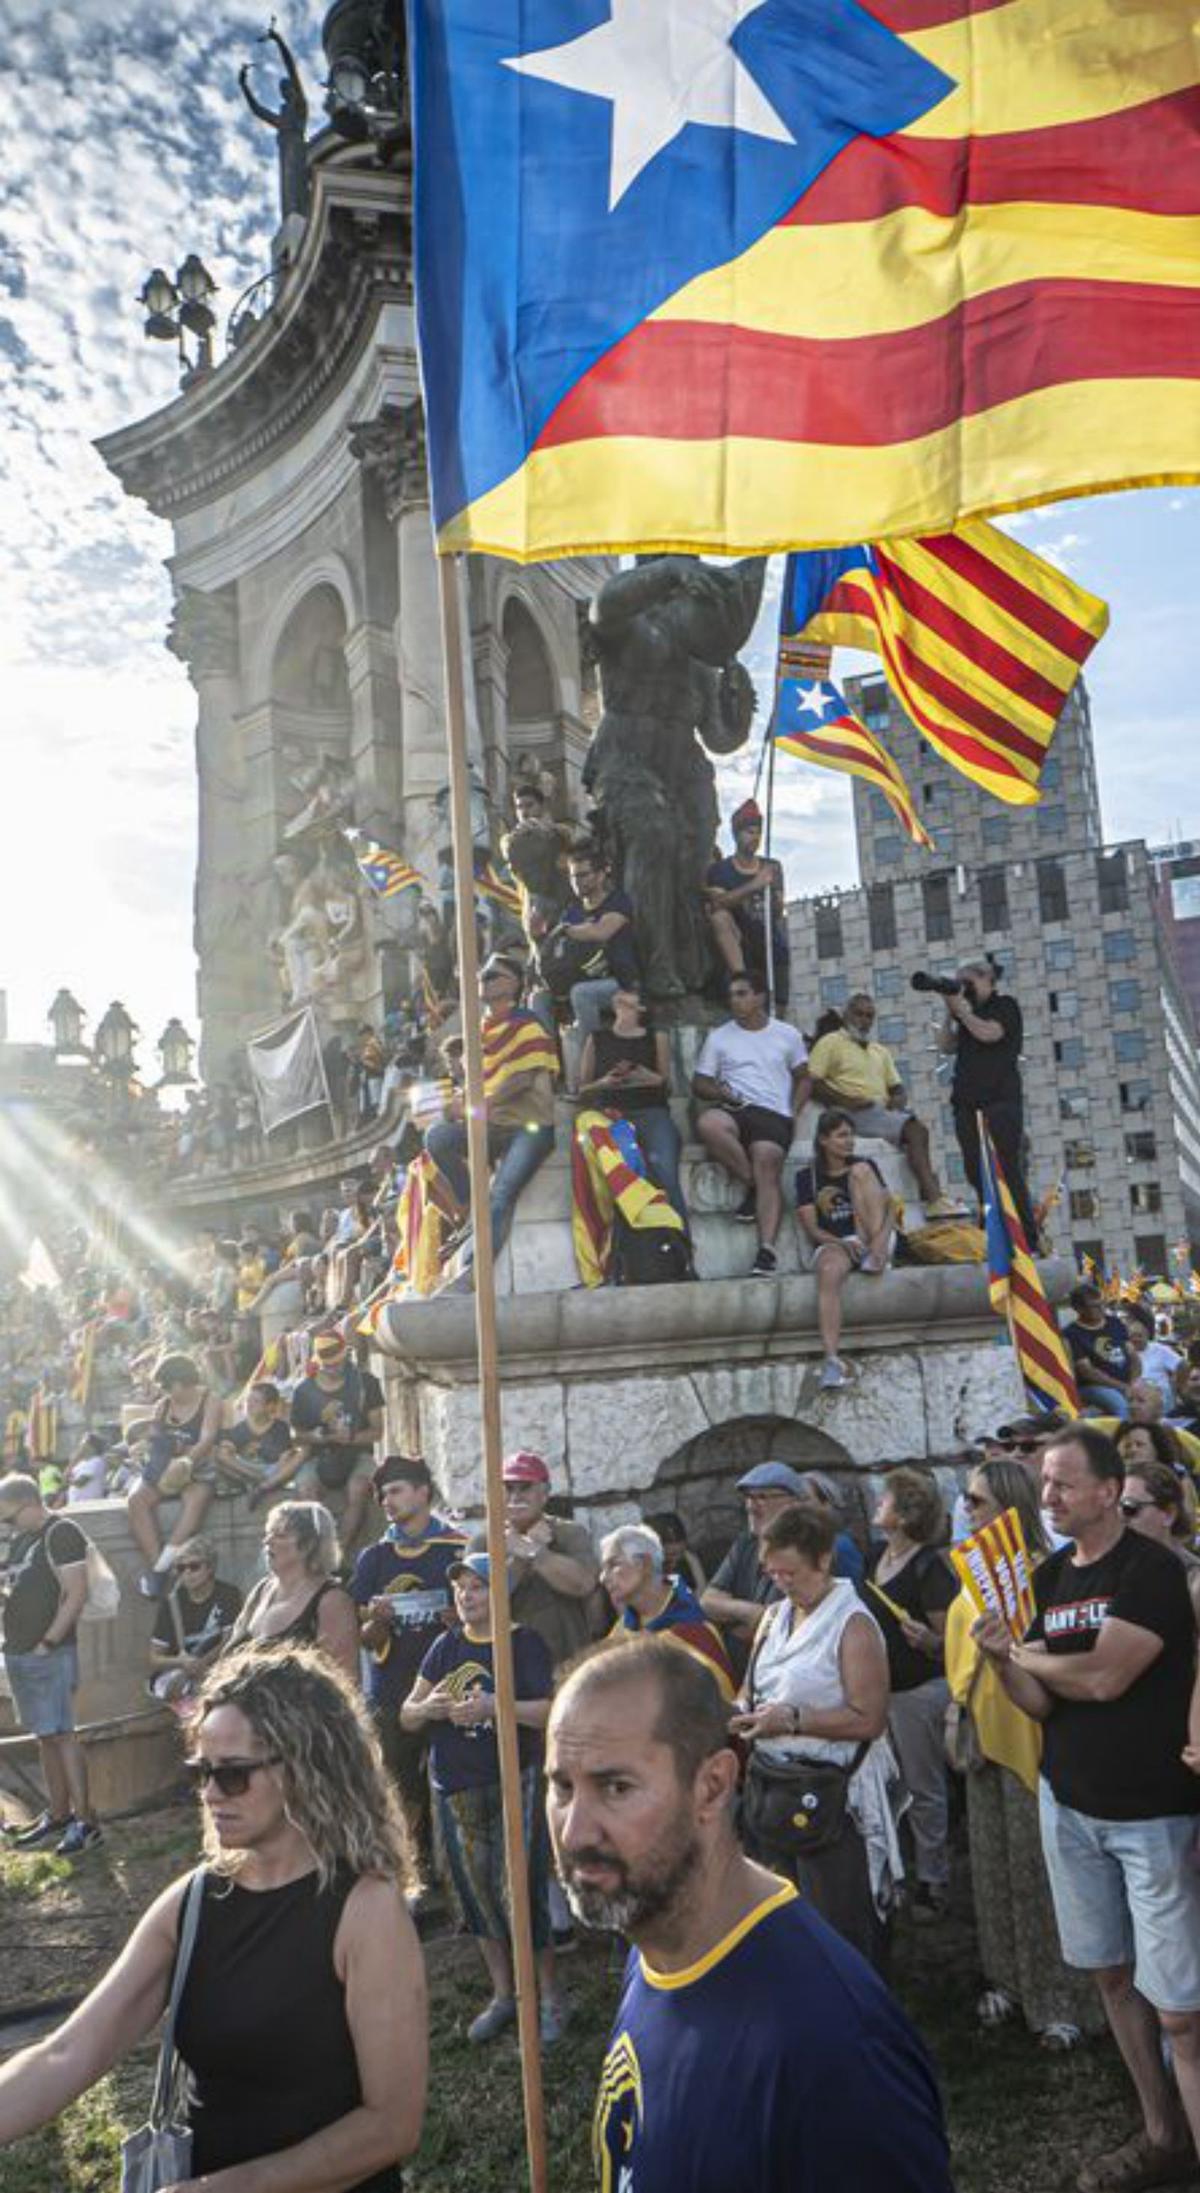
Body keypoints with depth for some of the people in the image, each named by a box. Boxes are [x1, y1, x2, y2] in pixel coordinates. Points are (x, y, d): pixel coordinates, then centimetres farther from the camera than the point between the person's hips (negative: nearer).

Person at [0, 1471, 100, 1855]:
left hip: (49, 1655, -8)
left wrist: (48, 1642, -17)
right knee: (45, 1736, 13)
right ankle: (57, 1815, 22)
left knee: (60, 1734, -8)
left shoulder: (61, 1533, -12)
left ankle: (85, 1822, -4)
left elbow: (76, 1594, -17)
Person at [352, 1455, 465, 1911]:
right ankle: (425, 1878, 22)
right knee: (409, 1789, 8)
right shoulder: (374, 1557, 11)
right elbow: (367, 1639, 12)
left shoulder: (458, 1548, 0)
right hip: (392, 1693, 3)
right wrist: (376, 1621, -10)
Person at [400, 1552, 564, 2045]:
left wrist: (494, 1707, -24)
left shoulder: (523, 1643, -5)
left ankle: (549, 1997, 12)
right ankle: (502, 1995, 30)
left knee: (521, 1889, -7)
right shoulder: (446, 1646, 9)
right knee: (475, 1892, 12)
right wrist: (428, 1708, -12)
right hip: (455, 1790, 5)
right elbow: (406, 1715, 10)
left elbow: (554, 1710, -14)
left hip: (515, 1785, -5)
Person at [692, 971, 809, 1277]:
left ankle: (767, 1249, -35)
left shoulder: (787, 1034, 18)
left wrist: (794, 1111, 5)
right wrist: (721, 1093, -8)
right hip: (734, 1112, 1)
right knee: (707, 1123, -34)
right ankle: (752, 1184, -17)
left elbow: (802, 1079, 23)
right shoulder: (718, 1037, 17)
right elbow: (699, 1084, 14)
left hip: (774, 1114, -1)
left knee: (767, 1164, -29)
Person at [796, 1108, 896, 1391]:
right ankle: (832, 1360, -51)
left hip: (872, 1240, 2)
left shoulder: (865, 1164, 15)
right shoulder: (808, 1176, 8)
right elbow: (811, 1229, 0)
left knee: (860, 1171, -14)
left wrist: (881, 1238, -19)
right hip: (833, 1244, -2)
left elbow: (890, 1207, 3)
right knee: (829, 1271, -39)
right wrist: (842, 1243, -20)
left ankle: (875, 1259, -26)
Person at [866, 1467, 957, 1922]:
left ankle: (932, 1883, 18)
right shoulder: (877, 1558, 7)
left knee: (924, 1789, 4)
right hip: (878, 1687, 8)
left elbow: (948, 1638, -15)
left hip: (919, 1690, -8)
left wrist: (926, 1640, -34)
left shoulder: (930, 1565, -16)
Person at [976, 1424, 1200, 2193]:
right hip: (1069, 1803, 7)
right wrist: (1003, 1658, -16)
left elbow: (1104, 1677, -23)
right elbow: (1039, 1702, 5)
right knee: (1113, 1974, 17)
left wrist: (1027, 1654, -6)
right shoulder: (1047, 1576, 4)